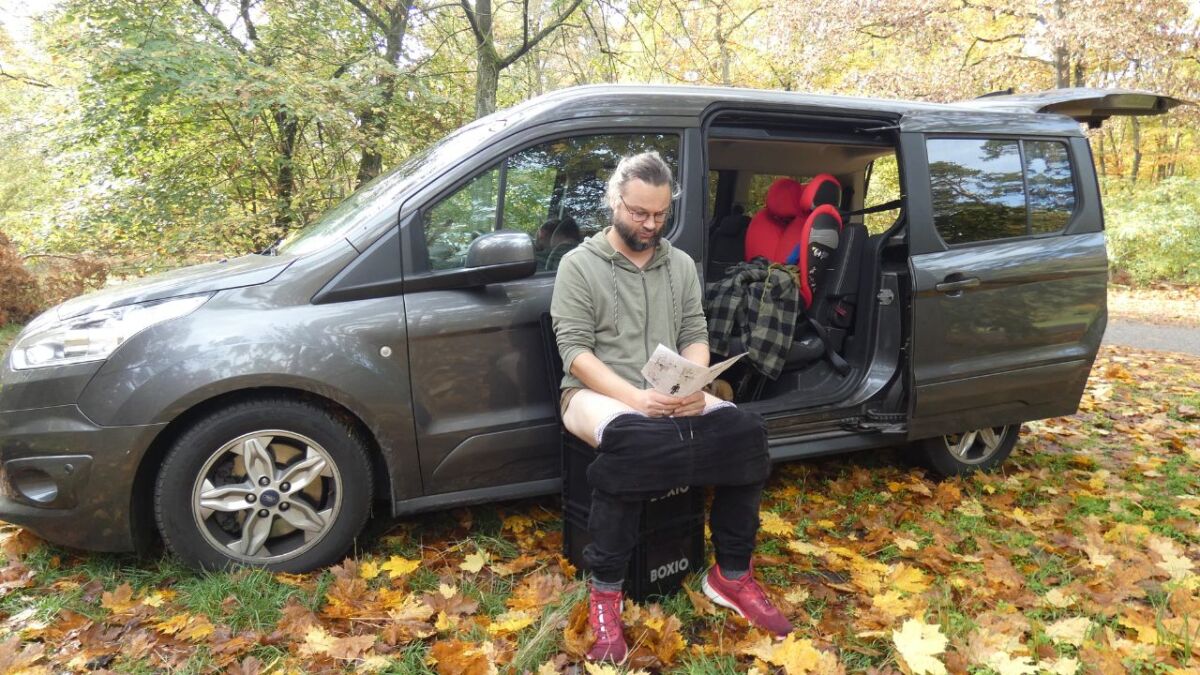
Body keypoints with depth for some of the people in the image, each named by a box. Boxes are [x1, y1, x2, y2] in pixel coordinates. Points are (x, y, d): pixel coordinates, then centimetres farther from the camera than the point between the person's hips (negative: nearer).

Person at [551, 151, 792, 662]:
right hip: (597, 394, -4)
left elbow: (695, 336, 9)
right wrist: (634, 396, -24)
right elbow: (575, 350, -11)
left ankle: (731, 575, -5)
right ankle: (605, 591, -24)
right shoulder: (579, 264, -3)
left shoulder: (681, 264, 13)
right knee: (627, 437, -40)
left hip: (673, 397, 5)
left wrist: (694, 384, -14)